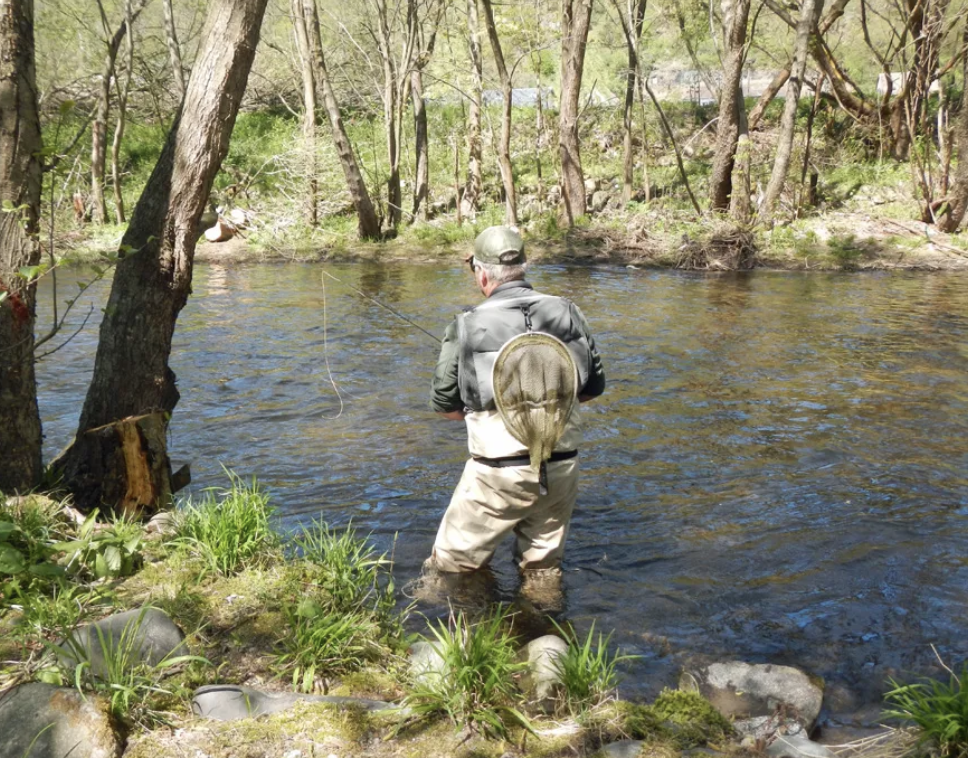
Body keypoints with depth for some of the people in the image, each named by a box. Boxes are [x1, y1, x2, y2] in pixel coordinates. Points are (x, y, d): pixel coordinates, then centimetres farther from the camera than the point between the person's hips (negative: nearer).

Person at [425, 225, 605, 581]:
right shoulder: (567, 313, 1)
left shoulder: (468, 326, -8)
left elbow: (444, 403, 0)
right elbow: (594, 386, 10)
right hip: (562, 469, 4)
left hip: (498, 474, -4)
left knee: (450, 568, 12)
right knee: (544, 568, 22)